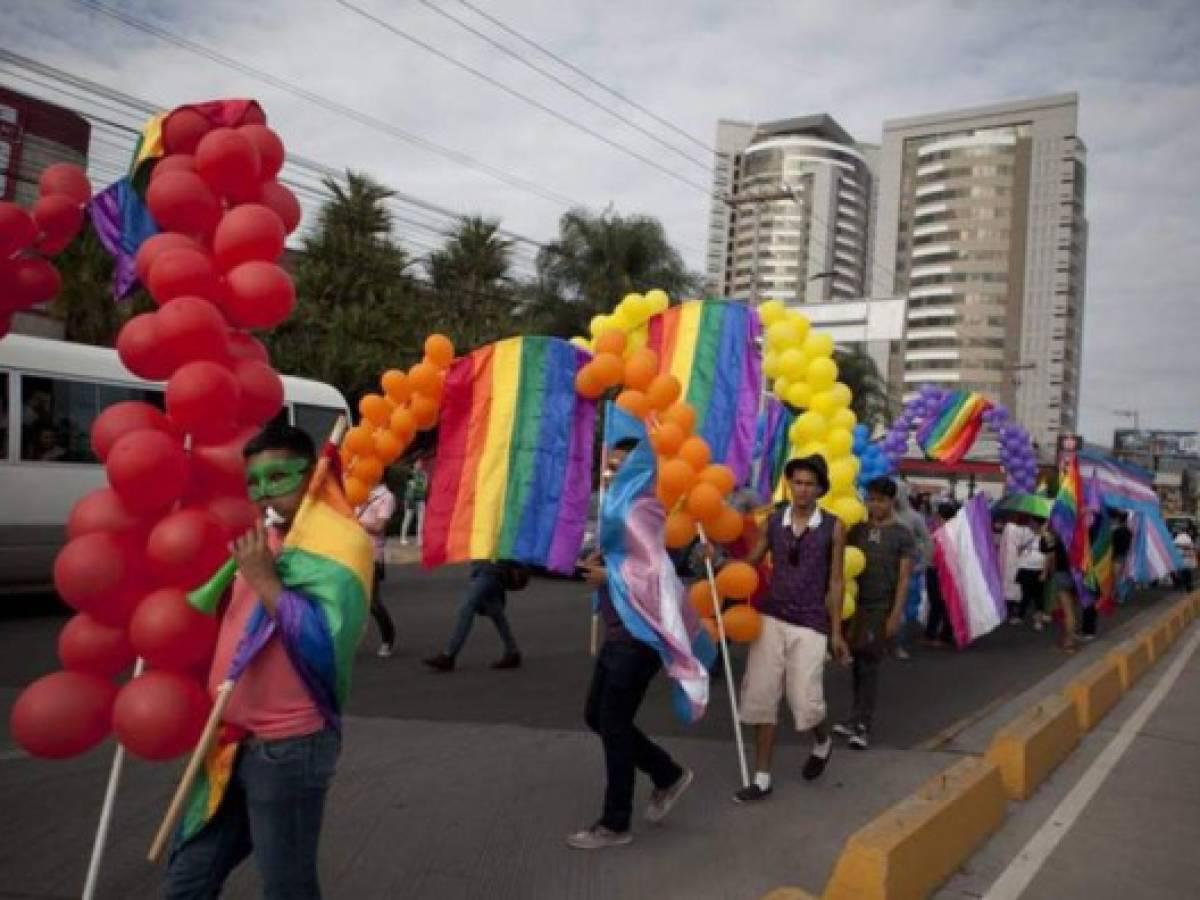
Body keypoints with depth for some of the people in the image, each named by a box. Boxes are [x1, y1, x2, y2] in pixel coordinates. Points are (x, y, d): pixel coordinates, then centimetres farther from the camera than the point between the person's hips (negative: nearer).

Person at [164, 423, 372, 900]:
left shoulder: (338, 542, -14)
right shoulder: (259, 540, 10)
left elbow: (325, 646, -25)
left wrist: (265, 579, -24)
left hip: (288, 747, -8)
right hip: (232, 743, 8)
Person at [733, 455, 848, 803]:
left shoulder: (833, 527, -2)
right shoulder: (773, 521, 3)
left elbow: (836, 581, 0)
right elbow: (750, 563, 6)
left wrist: (836, 631, -1)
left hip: (810, 624, -2)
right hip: (770, 618, 3)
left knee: (805, 702, -4)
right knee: (761, 697, 3)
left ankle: (822, 743, 32)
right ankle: (762, 779, 15)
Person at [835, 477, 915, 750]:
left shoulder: (902, 534, -2)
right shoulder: (858, 529, 7)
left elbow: (903, 577, -5)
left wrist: (896, 613, -12)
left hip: (883, 607, -4)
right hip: (857, 604, 4)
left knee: (869, 664, -5)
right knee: (858, 662, 9)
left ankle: (862, 724, -1)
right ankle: (859, 720, 18)